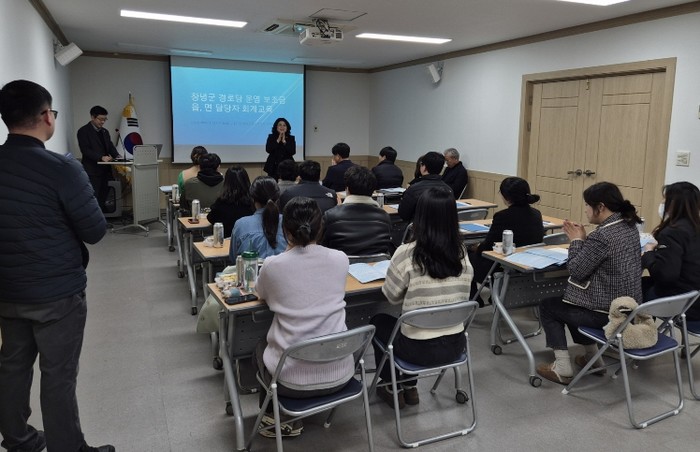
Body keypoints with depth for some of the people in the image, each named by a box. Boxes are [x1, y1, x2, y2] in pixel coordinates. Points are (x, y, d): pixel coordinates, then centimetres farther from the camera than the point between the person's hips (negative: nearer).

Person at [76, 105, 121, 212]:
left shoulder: (104, 132, 18)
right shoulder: (83, 131, -5)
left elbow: (110, 146, 18)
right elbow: (85, 150, -13)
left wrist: (116, 156, -3)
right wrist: (101, 157, -23)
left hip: (104, 170, 7)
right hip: (92, 171, -7)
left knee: (102, 199, 8)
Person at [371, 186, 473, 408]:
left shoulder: (406, 253, -19)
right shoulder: (462, 252, -5)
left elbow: (392, 296, -6)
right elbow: (462, 296, 9)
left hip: (420, 349, -4)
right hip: (455, 345, 5)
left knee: (378, 322, 26)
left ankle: (393, 390, 35)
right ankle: (410, 388, 39)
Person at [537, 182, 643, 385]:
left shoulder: (602, 235, -26)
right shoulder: (630, 227, 4)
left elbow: (577, 270, -17)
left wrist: (576, 240, -5)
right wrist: (584, 238, 4)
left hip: (607, 312, -9)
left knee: (548, 306, 9)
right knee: (572, 303, 30)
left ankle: (562, 368, 9)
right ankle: (592, 357, 33)